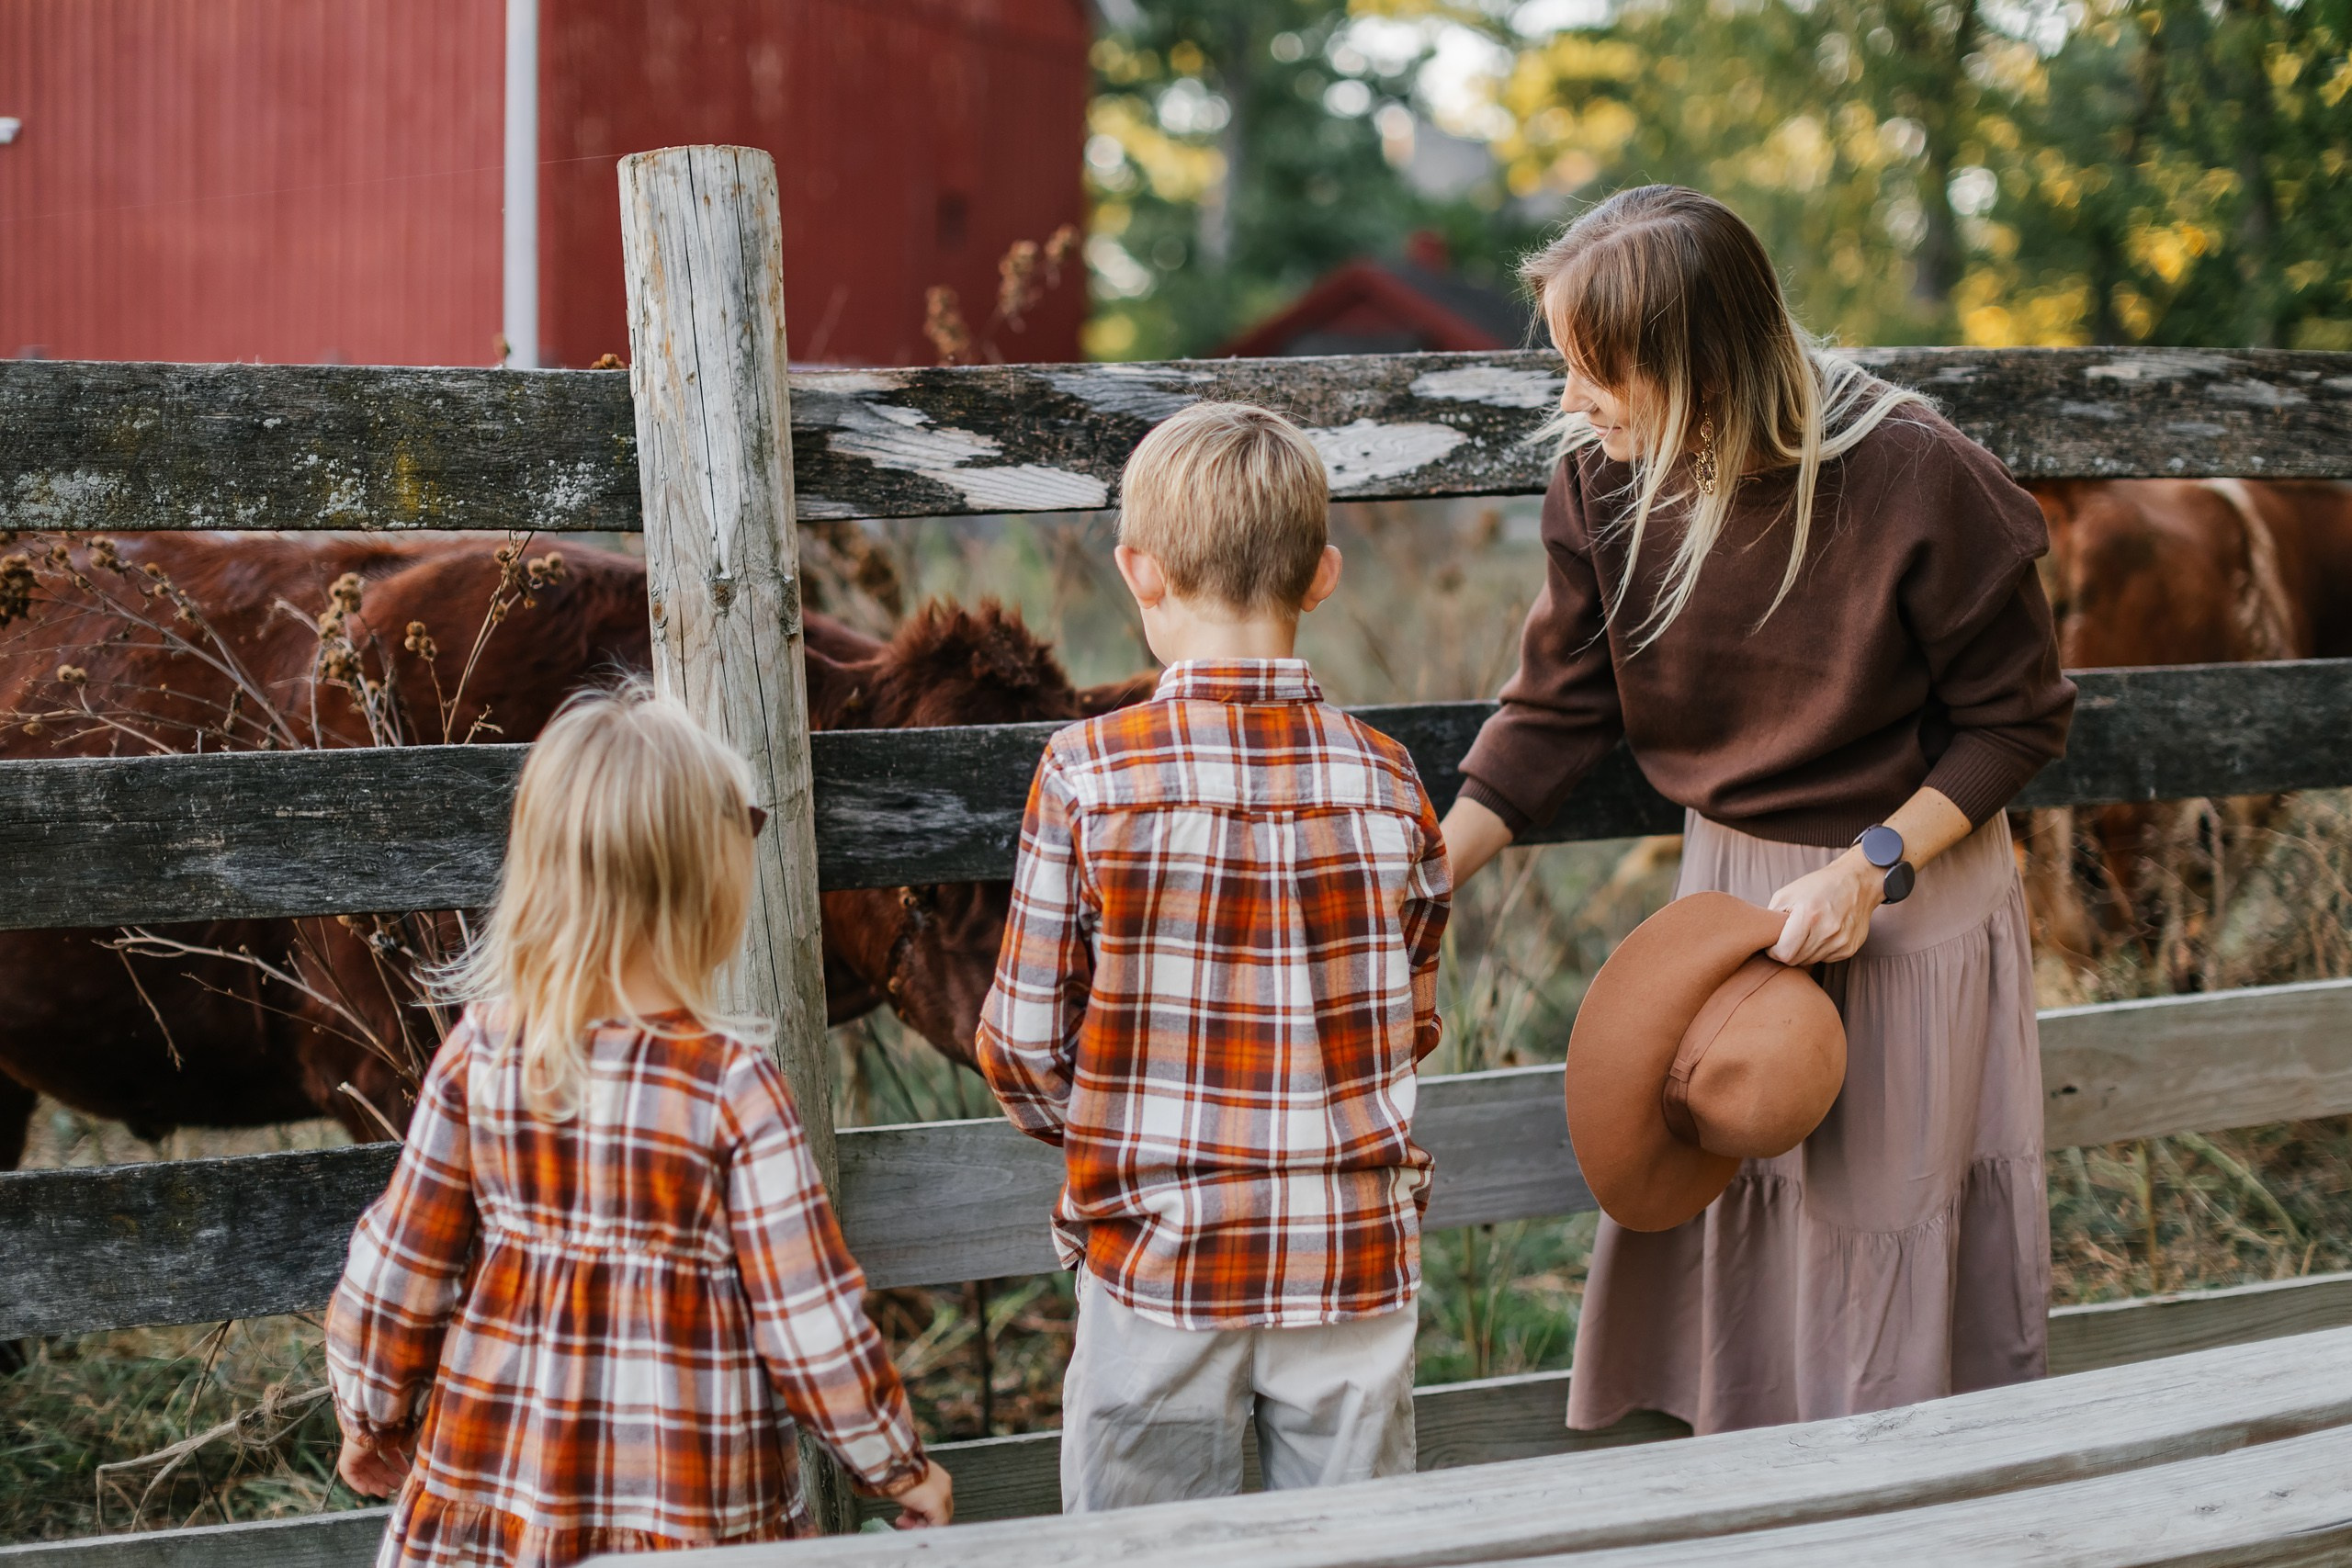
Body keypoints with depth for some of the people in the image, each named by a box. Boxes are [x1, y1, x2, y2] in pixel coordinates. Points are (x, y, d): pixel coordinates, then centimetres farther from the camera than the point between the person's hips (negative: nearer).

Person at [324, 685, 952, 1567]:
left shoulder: (480, 1054, -6)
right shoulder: (730, 1081, -15)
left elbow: (398, 1266, 2)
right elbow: (806, 1309, -11)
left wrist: (372, 1418, 20)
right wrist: (899, 1467, 3)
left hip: (494, 1489, 3)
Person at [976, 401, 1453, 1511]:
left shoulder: (1088, 774, -12)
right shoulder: (1385, 784, -5)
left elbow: (1023, 1040, -7)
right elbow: (1410, 1030, 5)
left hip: (1158, 1255, -2)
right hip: (1355, 1254, 2)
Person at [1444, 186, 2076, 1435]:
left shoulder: (1916, 481, -25)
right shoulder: (1605, 485, -12)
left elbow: (2016, 719, -13)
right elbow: (1553, 714, -3)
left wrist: (1871, 867, -23)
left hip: (1915, 898, -4)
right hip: (1725, 886, 4)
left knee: (1890, 1258, 8)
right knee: (1719, 1230, 14)